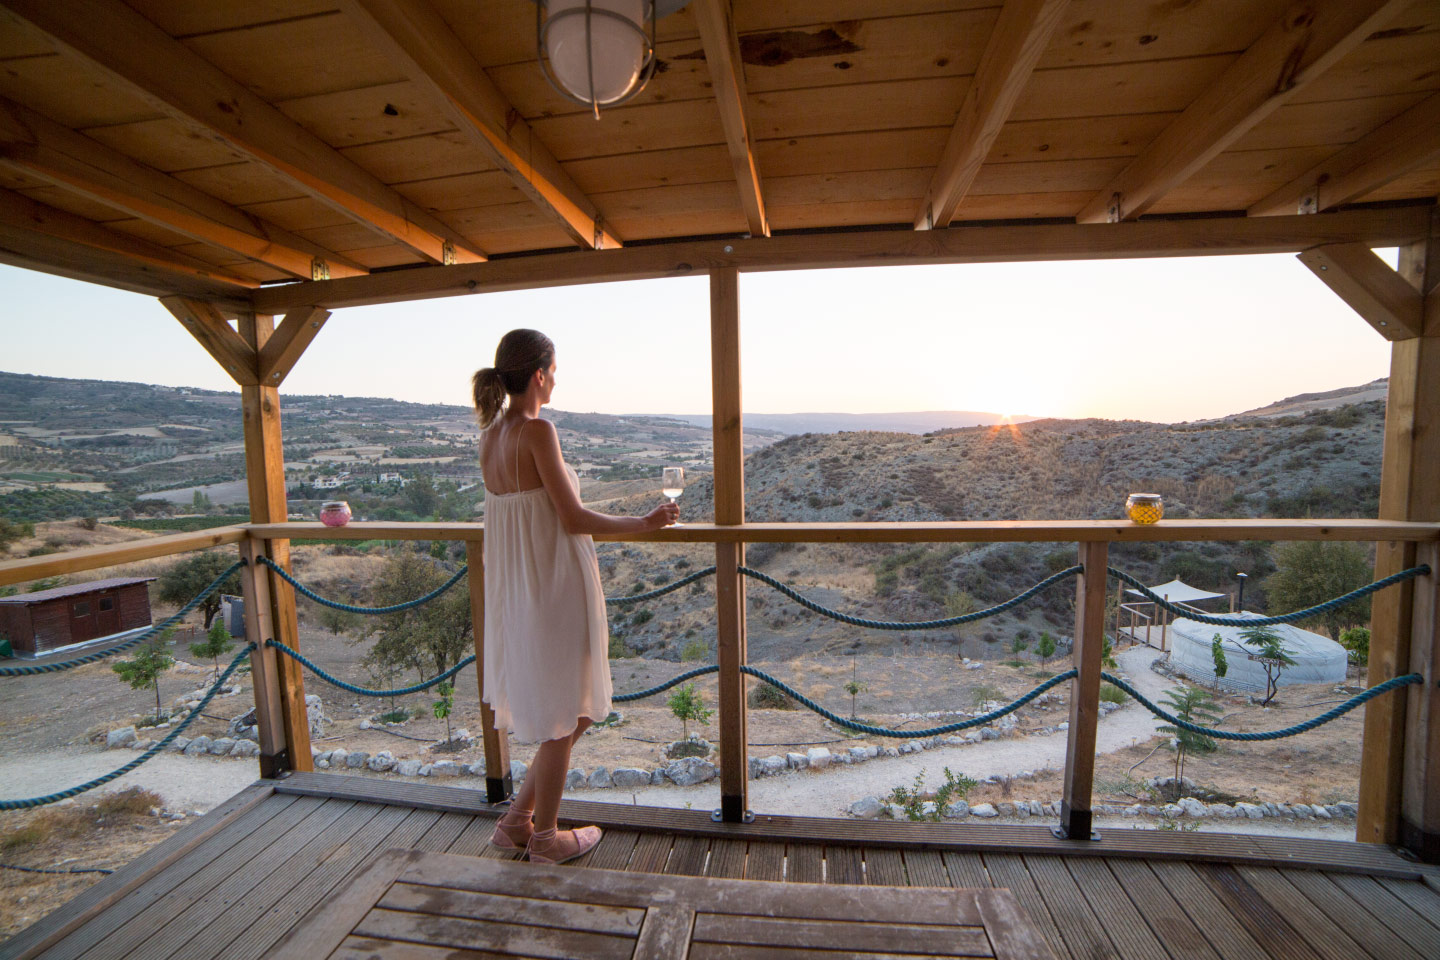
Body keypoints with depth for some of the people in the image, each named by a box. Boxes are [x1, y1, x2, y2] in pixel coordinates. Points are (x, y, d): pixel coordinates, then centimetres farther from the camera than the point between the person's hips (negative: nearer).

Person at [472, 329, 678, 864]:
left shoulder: (489, 435, 8)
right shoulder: (537, 431, -18)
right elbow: (573, 520, -18)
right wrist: (645, 523, -7)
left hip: (515, 591, 9)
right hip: (554, 587, -9)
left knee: (573, 712, 23)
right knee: (563, 720, 12)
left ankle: (516, 821, 34)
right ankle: (545, 838, 32)